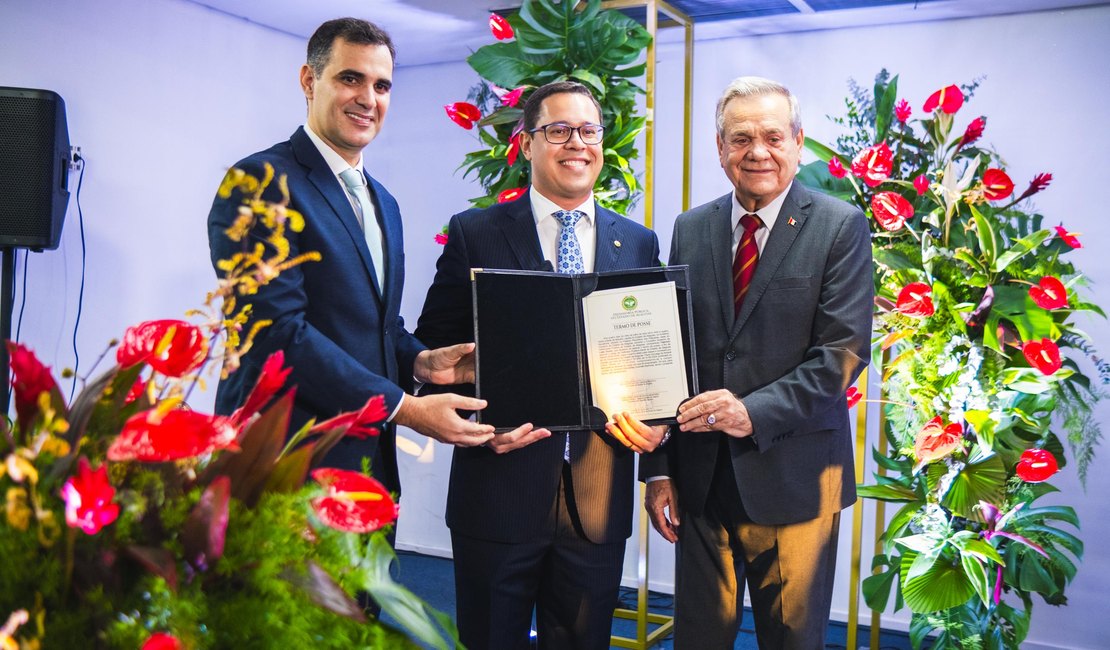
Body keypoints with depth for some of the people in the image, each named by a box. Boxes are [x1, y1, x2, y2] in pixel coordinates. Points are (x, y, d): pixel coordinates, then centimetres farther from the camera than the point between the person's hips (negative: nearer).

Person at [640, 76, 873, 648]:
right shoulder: (691, 230, 6)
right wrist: (658, 470, 3)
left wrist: (755, 412, -23)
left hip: (794, 477, -3)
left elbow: (843, 351, -11)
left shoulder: (840, 227, -4)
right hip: (700, 477, 3)